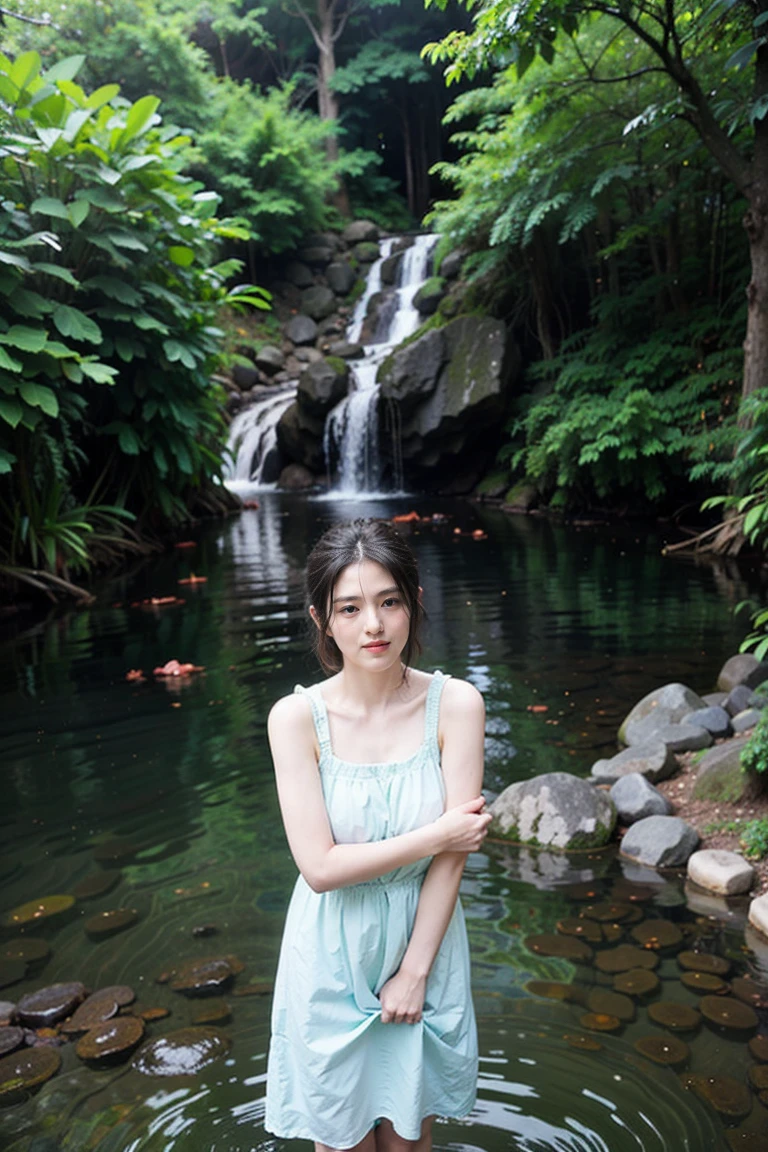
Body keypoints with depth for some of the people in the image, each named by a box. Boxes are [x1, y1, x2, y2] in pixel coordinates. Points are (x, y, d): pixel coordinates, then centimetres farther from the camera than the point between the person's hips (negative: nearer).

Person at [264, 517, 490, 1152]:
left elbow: (454, 852, -13)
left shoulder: (455, 704, -15)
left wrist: (415, 970, -10)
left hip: (422, 940, 1)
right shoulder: (297, 717, -17)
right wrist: (437, 834, -18)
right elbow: (321, 867, -20)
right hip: (332, 955, -1)